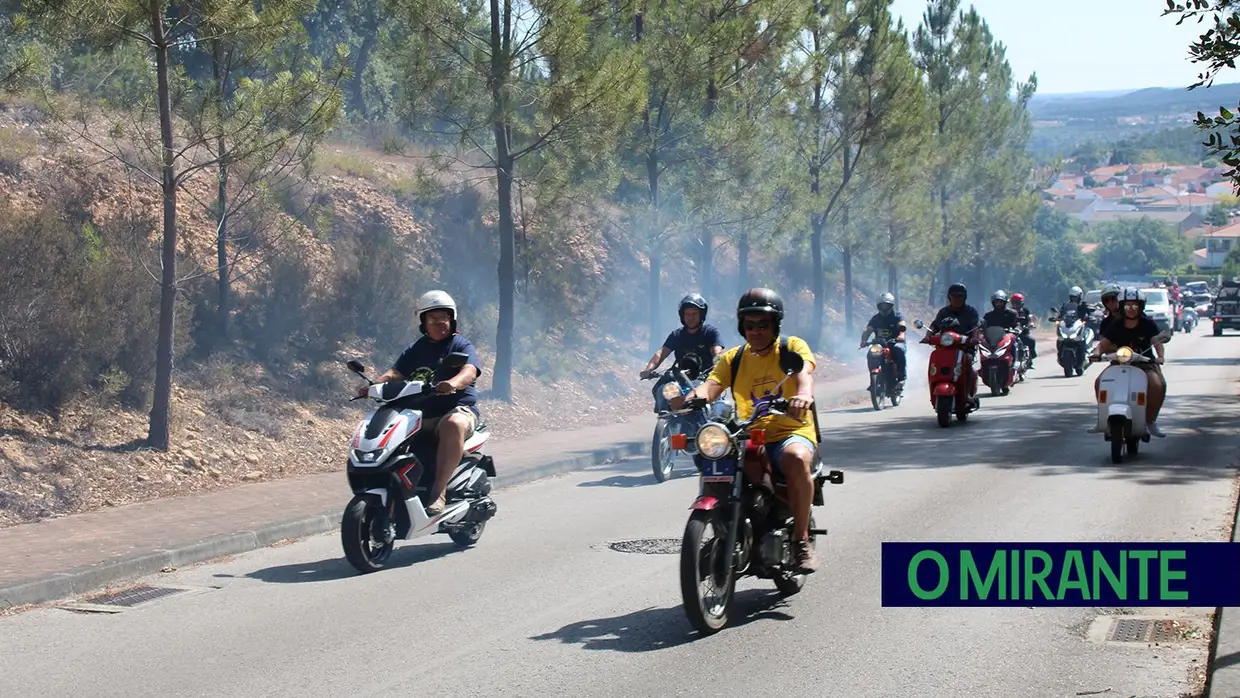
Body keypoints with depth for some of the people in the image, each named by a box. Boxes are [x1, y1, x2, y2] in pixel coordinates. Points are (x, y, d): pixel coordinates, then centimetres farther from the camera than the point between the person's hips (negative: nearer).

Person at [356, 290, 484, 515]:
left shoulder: (461, 345, 4)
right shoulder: (414, 350, 18)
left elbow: (470, 371, -15)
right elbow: (394, 373, 5)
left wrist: (453, 383, -39)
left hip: (458, 410, -5)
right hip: (420, 415, 5)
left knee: (453, 425, -39)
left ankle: (439, 490, -43)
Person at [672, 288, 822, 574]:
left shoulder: (793, 347, 5)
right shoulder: (732, 358, 15)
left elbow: (804, 373, -17)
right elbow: (711, 386, -3)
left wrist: (804, 394, -42)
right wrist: (691, 397, -27)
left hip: (792, 432, -3)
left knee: (797, 459, -37)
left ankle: (801, 539, -22)